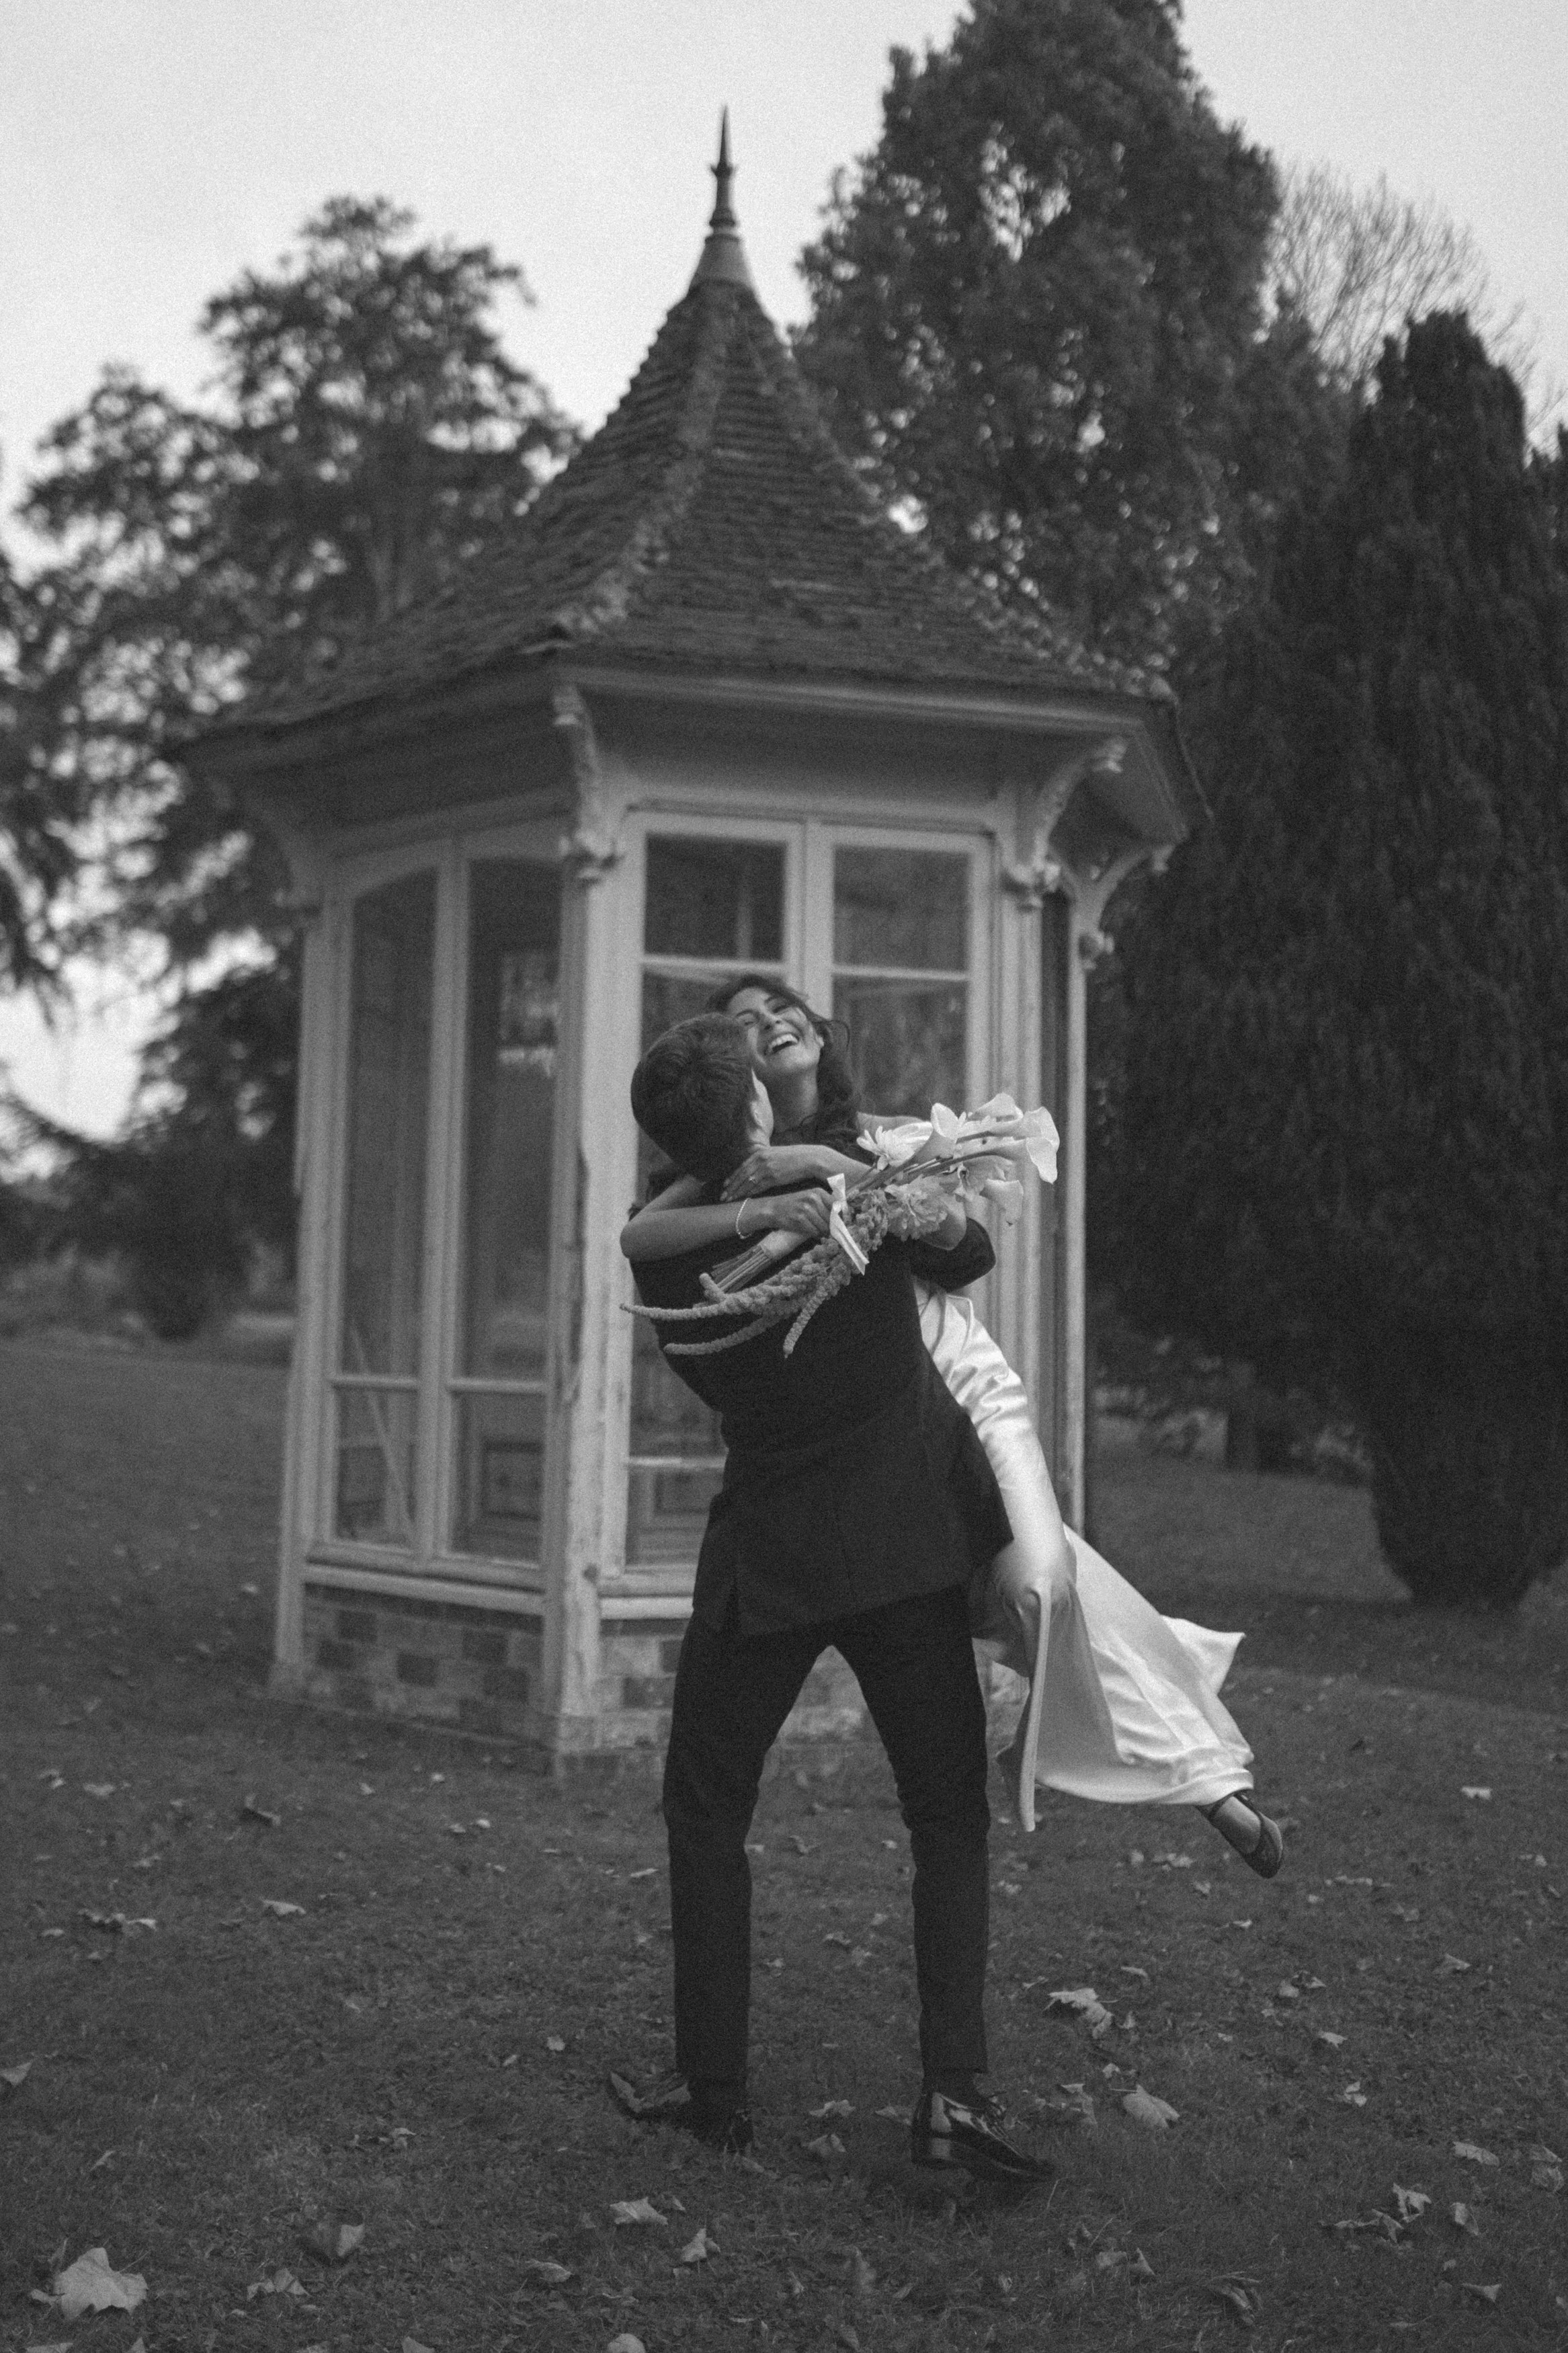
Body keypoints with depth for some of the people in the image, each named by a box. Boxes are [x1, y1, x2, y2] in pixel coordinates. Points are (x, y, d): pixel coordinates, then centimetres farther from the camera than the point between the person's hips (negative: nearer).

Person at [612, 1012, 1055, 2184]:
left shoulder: (666, 1256, -8)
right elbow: (971, 1253, 8)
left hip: (768, 1558, 1)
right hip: (908, 1551, 0)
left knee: (706, 1811, 16)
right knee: (949, 1817, 9)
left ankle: (714, 2085, 17)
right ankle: (955, 2087, -1)